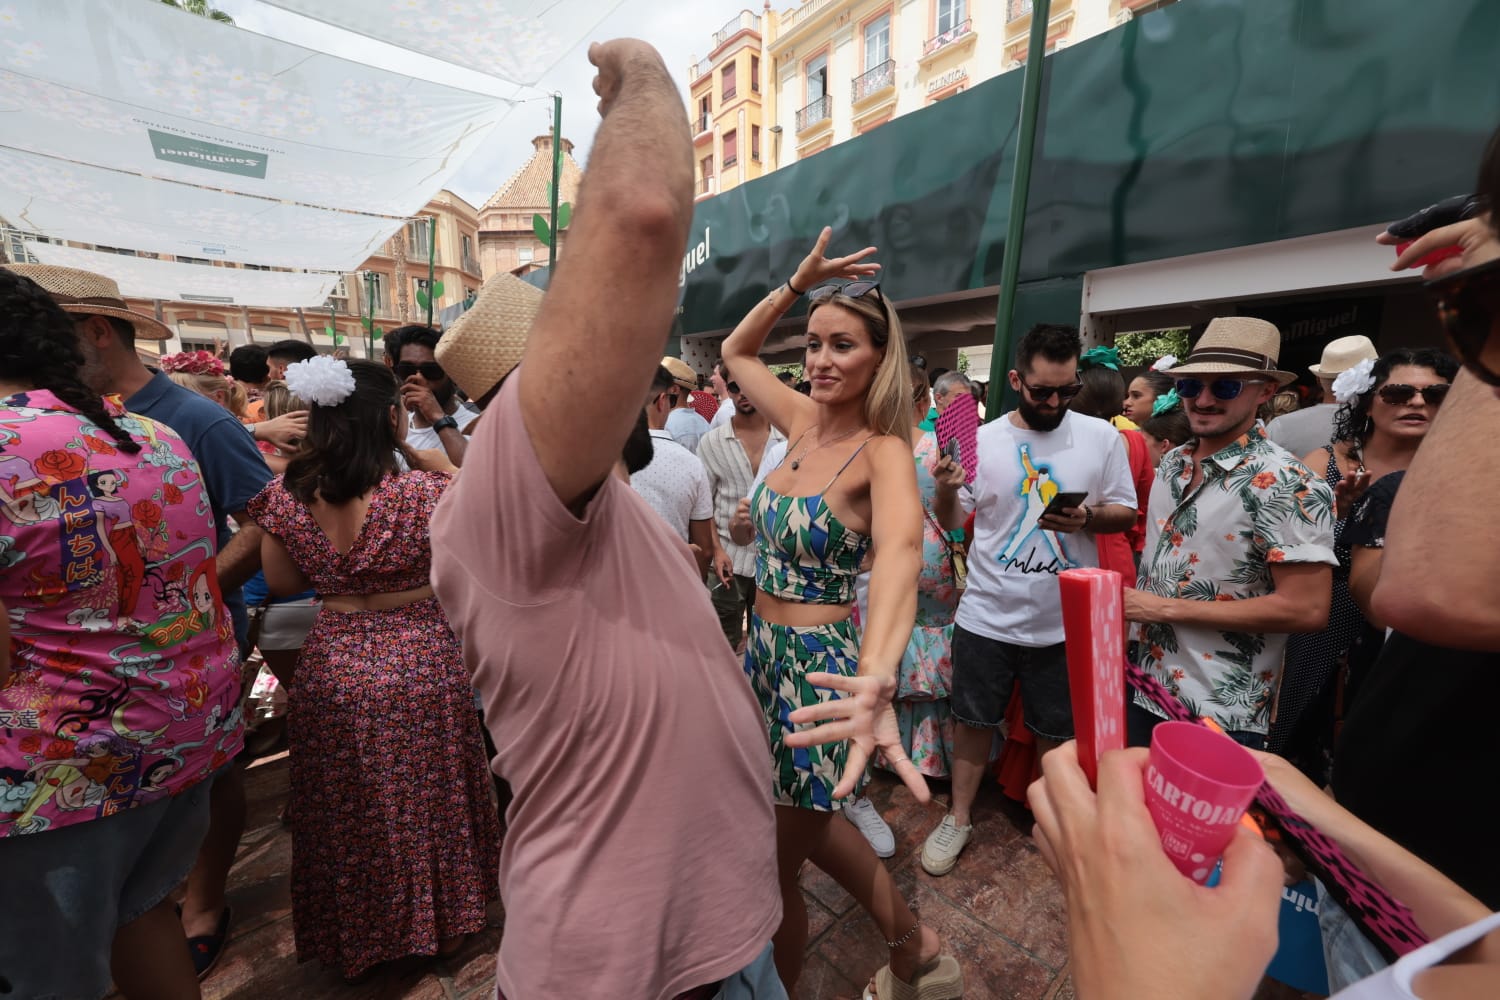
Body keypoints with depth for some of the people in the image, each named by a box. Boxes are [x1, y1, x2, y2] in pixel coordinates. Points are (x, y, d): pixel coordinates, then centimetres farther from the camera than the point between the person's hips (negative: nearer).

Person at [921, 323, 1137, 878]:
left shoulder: (1101, 437, -2)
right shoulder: (981, 440, -4)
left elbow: (1125, 513, 4)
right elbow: (953, 522, -1)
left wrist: (1088, 517, -18)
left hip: (1064, 619, 1)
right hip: (986, 614, 0)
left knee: (1058, 730, 19)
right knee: (974, 719, 14)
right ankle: (958, 817, 36)